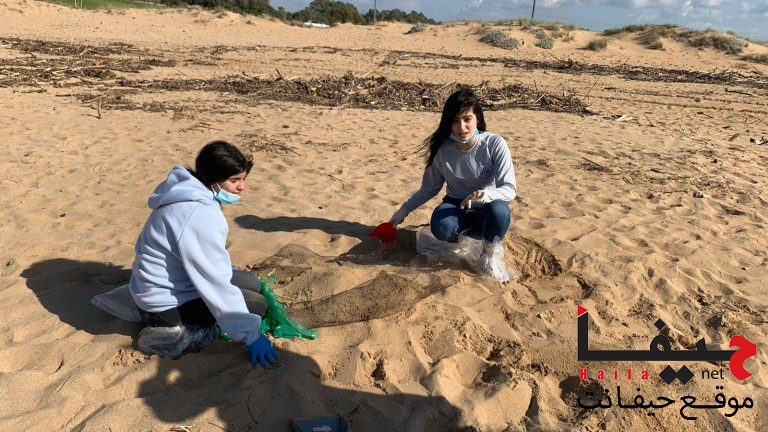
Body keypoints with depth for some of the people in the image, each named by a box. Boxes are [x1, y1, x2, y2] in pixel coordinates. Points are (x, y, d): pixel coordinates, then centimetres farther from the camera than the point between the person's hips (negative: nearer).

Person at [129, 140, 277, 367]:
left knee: (251, 284, 13)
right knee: (256, 305, -7)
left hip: (172, 283, 9)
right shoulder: (199, 215, -30)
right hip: (167, 300, -9)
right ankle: (175, 337, -10)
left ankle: (177, 326, 8)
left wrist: (226, 269, 22)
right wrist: (251, 335, -23)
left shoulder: (193, 196, -1)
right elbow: (217, 286, -28)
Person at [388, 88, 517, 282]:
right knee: (440, 227, -34)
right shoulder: (442, 149, -13)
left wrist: (486, 194, -42)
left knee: (498, 210, -38)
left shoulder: (495, 144, -20)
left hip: (485, 210, -1)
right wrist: (403, 210, 0)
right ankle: (465, 235, 4)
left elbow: (510, 189, -21)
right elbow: (429, 188, 2)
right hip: (457, 208, 2)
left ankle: (492, 255, -7)